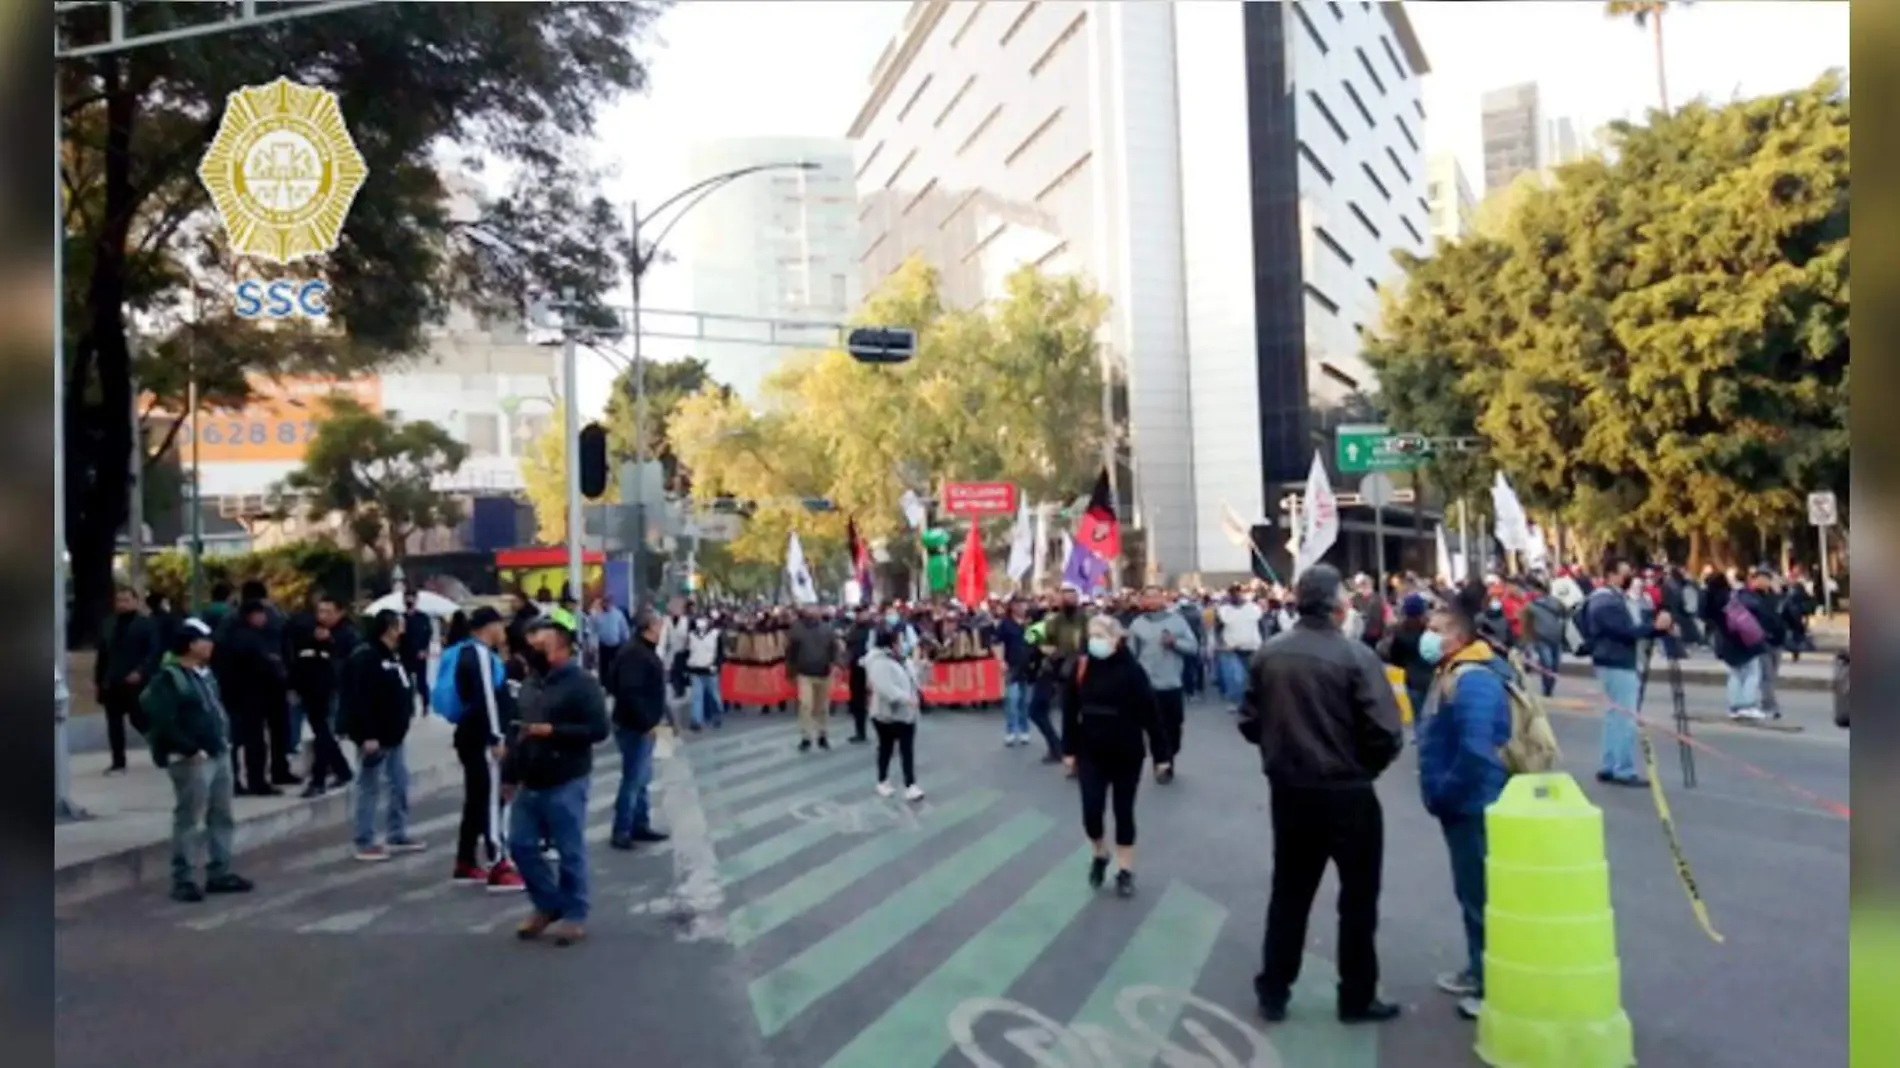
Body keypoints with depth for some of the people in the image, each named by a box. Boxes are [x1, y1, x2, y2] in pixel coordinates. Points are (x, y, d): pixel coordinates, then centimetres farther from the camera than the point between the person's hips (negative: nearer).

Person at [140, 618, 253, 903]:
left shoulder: (205, 673, 15)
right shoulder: (168, 678, -13)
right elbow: (162, 721, -20)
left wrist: (225, 738, 12)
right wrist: (191, 749, -20)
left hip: (219, 755, 9)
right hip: (192, 760, -9)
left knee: (222, 817, 13)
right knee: (189, 821, -3)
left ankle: (219, 873, 22)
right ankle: (183, 880, 5)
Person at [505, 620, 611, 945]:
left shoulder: (582, 684, -11)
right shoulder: (530, 683, 14)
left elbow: (598, 730, -19)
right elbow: (518, 731, 21)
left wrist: (552, 731, -22)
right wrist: (509, 774, 18)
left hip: (566, 784, -8)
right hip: (530, 783, 8)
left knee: (570, 852, 1)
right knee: (520, 845, 10)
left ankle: (574, 915, 15)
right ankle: (548, 905, 27)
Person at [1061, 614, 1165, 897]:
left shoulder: (1131, 669, -14)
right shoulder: (1081, 667, -4)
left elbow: (1150, 714, -12)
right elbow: (1070, 711, 3)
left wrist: (1160, 754, -11)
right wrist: (1069, 749, 4)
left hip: (1127, 754, -2)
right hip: (1091, 753, 2)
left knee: (1124, 812, 8)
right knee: (1091, 812, -2)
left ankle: (1125, 871, 23)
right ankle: (1100, 855, 27)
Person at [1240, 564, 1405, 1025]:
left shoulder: (1269, 654, -2)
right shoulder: (1355, 655, -16)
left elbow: (1251, 724, 3)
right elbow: (1386, 733, -18)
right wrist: (1365, 765, 1)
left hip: (1288, 790, 4)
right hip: (1347, 793, -4)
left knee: (1289, 891, 16)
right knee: (1358, 895, 12)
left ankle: (1273, 991, 23)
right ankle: (1357, 998, 21)